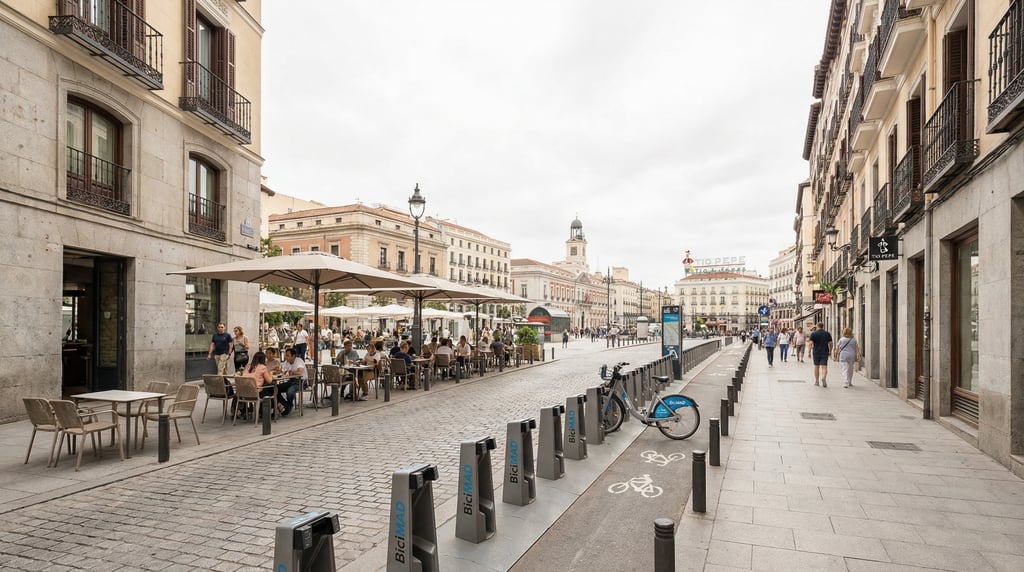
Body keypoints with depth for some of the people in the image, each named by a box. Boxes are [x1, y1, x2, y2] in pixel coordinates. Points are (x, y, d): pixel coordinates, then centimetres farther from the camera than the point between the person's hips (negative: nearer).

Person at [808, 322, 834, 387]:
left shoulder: (813, 334, -3)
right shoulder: (827, 334, 3)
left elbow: (811, 343, -9)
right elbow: (830, 343, 4)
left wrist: (809, 352, -4)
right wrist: (830, 351, 17)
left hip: (816, 352, 0)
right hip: (825, 352, 0)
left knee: (816, 366, 11)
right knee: (824, 367, -2)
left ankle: (816, 381, 17)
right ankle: (823, 377, -28)